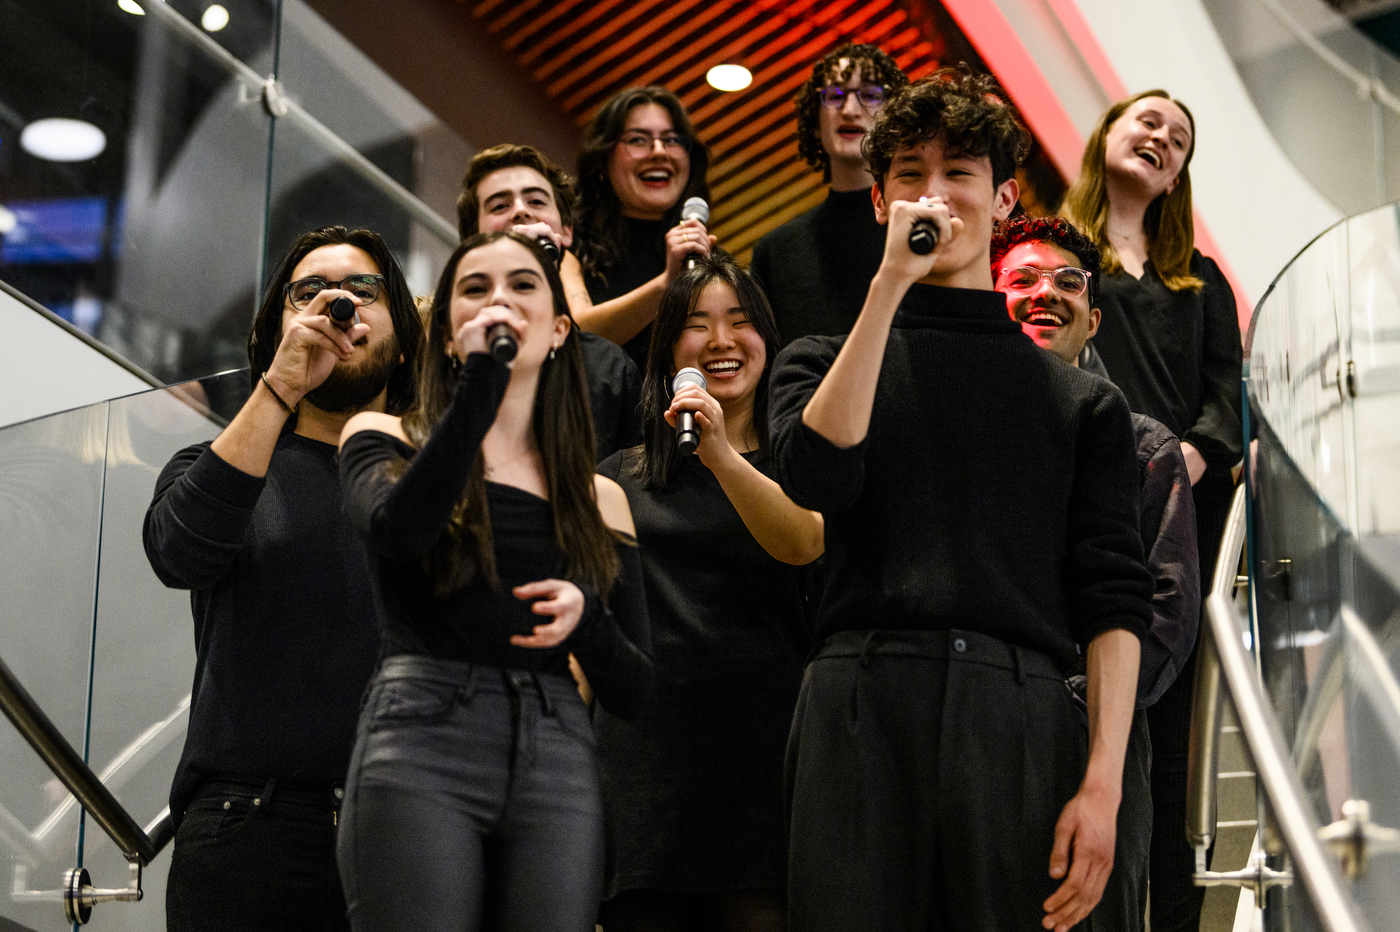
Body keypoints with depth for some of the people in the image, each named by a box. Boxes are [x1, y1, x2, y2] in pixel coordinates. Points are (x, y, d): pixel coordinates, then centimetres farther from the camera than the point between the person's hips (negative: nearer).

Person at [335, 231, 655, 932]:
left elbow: (632, 692, 15)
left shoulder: (600, 500, 17)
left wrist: (584, 618, -6)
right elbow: (398, 531, -14)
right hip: (421, 748, -3)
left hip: (557, 766, 3)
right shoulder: (385, 440, 11)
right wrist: (481, 379, -10)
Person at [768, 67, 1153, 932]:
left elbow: (1113, 599, 9)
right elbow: (817, 476, -5)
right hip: (861, 707, 0)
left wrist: (1103, 780, -4)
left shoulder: (1083, 402, 17)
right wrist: (890, 284, -5)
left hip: (1019, 720, 1)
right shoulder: (825, 362, 18)